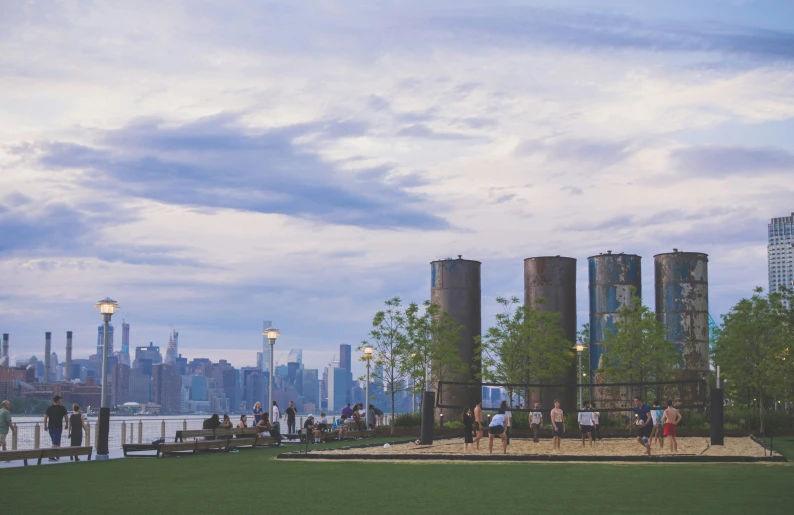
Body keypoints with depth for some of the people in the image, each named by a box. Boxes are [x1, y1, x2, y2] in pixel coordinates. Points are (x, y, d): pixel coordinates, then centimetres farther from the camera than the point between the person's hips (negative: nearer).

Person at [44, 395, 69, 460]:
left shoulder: (49, 408, 7)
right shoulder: (62, 408, -3)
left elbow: (45, 417, 1)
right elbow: (66, 417, -5)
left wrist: (45, 426, 8)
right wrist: (67, 425, 7)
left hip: (50, 427, 5)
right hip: (58, 427, -5)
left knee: (55, 441, 18)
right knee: (55, 442, -5)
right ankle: (51, 456, -16)